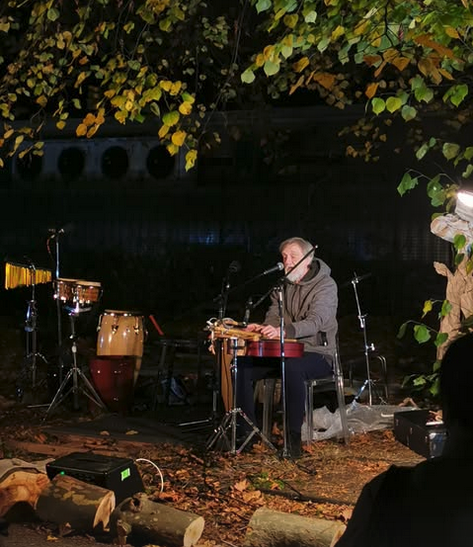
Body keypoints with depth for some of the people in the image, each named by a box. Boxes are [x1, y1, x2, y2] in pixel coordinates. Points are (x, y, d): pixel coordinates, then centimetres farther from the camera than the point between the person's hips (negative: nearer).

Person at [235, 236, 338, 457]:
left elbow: (315, 321, -27)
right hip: (285, 351, 7)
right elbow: (274, 315, 7)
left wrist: (283, 331, -44)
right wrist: (262, 328, -18)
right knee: (241, 367, -12)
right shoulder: (284, 284, 12)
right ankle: (248, 432, -3)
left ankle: (294, 439, -33)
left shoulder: (326, 285, -12)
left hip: (317, 354, -7)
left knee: (292, 368, -40)